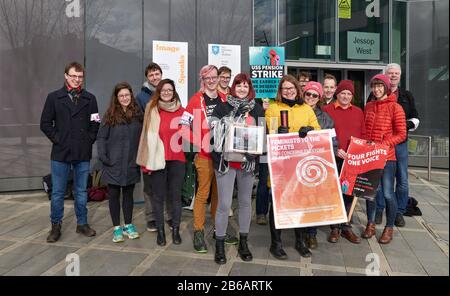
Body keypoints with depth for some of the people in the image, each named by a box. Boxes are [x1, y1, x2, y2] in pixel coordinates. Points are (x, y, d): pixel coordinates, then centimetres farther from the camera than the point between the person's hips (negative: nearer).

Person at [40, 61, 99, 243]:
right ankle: (56, 226, 21)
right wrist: (57, 139, -5)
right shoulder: (54, 97, 2)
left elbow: (95, 123, 7)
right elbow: (45, 123, 3)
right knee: (58, 192, 7)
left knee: (81, 191, 11)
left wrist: (89, 140, -2)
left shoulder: (90, 98, 5)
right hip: (60, 153, -1)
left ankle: (82, 223, 24)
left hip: (83, 154, 1)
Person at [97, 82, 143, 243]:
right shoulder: (111, 115, -2)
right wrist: (102, 156, -12)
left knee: (128, 194, 12)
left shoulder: (137, 114, 4)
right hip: (114, 164, -2)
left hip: (131, 164, 2)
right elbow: (101, 137, -3)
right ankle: (117, 228, 18)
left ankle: (128, 225, 25)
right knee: (114, 195, 6)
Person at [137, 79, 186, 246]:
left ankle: (176, 230, 18)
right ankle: (160, 230, 20)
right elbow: (149, 135, -1)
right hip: (157, 158, -1)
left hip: (177, 159, 2)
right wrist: (148, 160, -4)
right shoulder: (152, 109, 2)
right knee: (158, 196, 6)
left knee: (176, 195, 5)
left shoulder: (181, 110, 8)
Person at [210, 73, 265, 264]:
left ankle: (243, 243, 27)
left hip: (248, 161, 3)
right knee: (224, 204, -2)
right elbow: (214, 131, 1)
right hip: (225, 160, -2)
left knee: (245, 202, 12)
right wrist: (222, 147, -14)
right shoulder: (222, 107, 3)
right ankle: (220, 245, 13)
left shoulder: (257, 109, 8)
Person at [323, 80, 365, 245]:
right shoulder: (327, 110, 2)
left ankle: (346, 227, 20)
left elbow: (363, 135, 14)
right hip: (334, 159, -3)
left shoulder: (358, 112, 14)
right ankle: (335, 227, 13)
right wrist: (335, 150, -14)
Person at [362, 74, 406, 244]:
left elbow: (401, 134, -7)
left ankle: (389, 228, 17)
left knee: (388, 193, -1)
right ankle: (370, 224, 24)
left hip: (386, 156, -4)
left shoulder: (395, 107, -5)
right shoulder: (368, 106, 9)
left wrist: (383, 144, -18)